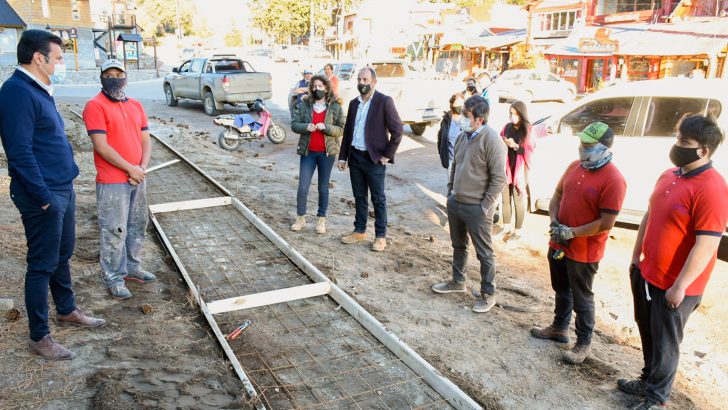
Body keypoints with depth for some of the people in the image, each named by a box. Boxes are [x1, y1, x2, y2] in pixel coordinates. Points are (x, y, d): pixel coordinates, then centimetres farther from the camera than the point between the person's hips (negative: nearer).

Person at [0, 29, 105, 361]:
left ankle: (66, 310, 38)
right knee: (42, 265, 1)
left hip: (63, 189, 9)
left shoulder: (39, 89, 12)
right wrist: (44, 197, -21)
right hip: (43, 196, -9)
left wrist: (62, 189, 17)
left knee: (63, 256, 21)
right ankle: (39, 337, 13)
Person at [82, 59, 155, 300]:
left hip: (137, 178, 7)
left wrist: (142, 167, -6)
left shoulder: (136, 105, 11)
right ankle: (113, 279, 12)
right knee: (114, 232, 0)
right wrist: (130, 169, -15)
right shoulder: (95, 106, -9)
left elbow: (146, 140, 10)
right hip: (112, 182, -7)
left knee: (138, 226, 16)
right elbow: (101, 146, -16)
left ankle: (132, 267, 32)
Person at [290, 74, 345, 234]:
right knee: (303, 187, 0)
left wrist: (326, 127, -20)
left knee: (323, 188, 9)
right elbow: (294, 124, 3)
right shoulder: (304, 105, 3)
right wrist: (305, 126, -17)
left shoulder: (335, 107, 0)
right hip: (308, 152, 1)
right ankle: (300, 218, 16)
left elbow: (341, 129, -3)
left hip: (327, 152, -1)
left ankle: (321, 219, 21)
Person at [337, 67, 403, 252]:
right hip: (355, 157, 6)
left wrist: (387, 155, -11)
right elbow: (347, 131, 14)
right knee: (359, 197, 15)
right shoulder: (354, 103, 10)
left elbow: (397, 130, -11)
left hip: (374, 159, -6)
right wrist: (343, 157, 10)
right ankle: (359, 231, 27)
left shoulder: (384, 101, -10)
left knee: (378, 199, 4)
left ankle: (381, 236, 14)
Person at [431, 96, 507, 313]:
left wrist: (484, 207, -17)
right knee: (458, 245, 22)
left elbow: (498, 179, -18)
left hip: (476, 208, -8)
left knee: (484, 253, 6)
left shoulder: (491, 140, -19)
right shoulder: (463, 136, 5)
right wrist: (450, 193, 14)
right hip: (455, 202, 8)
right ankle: (458, 281, 40)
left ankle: (488, 294, 19)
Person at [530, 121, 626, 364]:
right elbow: (557, 195, 12)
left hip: (584, 252, -7)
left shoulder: (613, 180, -21)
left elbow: (606, 223, -21)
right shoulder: (574, 167, 2)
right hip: (558, 245, 7)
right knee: (561, 290, 23)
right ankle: (559, 328, 41)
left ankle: (584, 344, 23)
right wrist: (554, 223, -4)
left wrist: (571, 233, -19)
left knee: (581, 298, 7)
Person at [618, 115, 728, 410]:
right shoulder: (668, 175, 5)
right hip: (646, 274, 8)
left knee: (664, 343, 9)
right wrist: (636, 257, 17)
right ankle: (648, 381, 42)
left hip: (674, 286, -8)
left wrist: (680, 286, -21)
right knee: (648, 334, 22)